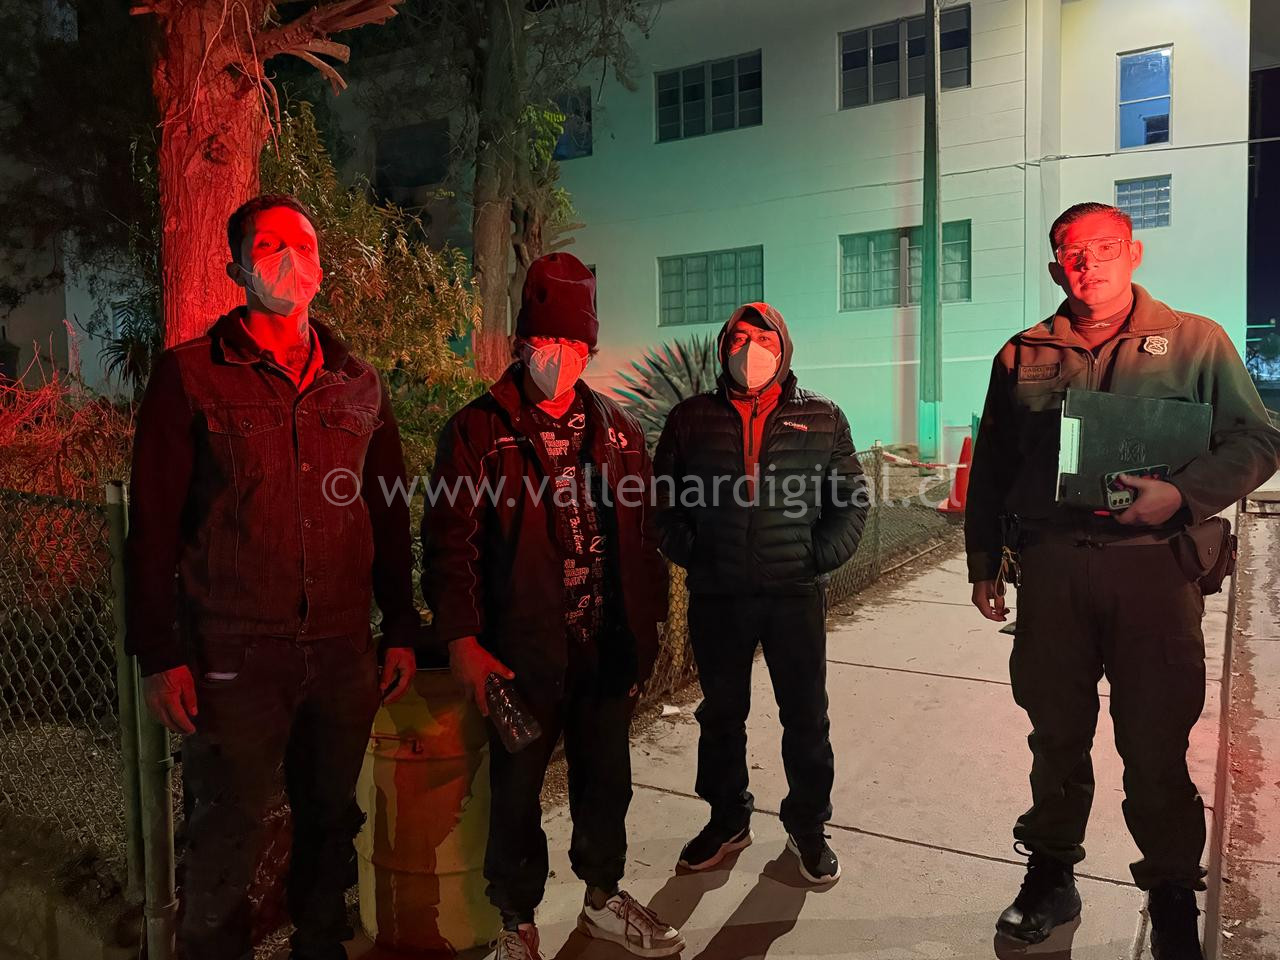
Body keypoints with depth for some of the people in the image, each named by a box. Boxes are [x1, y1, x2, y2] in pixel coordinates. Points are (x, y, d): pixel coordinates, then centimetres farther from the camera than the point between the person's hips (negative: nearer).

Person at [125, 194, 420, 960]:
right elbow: (152, 525, -4)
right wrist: (160, 654, -7)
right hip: (234, 657, -3)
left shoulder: (358, 385, 8)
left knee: (333, 817, 15)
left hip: (345, 652, 4)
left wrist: (402, 630, 9)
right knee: (231, 830, 7)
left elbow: (390, 518, 11)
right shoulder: (189, 376, -2)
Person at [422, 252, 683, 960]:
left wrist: (645, 630, 9)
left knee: (606, 780, 18)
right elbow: (448, 543, -8)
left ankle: (603, 899, 42)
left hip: (607, 649, 4)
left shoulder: (617, 429, 8)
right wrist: (462, 640, -16)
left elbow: (641, 538, 11)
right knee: (517, 789, 10)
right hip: (521, 655, -4)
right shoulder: (478, 430, -4)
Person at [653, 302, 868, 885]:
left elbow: (852, 499, 8)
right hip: (716, 597, 1)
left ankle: (807, 826, 30)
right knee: (721, 713, 14)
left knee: (806, 716, 10)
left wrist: (820, 557, -5)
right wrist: (689, 553, -3)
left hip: (797, 595, 0)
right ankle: (727, 820, 33)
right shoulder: (691, 419, 5)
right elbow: (663, 497, 10)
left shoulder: (822, 419, 5)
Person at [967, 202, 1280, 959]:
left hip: (1153, 567, -2)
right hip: (1051, 568, 2)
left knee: (1156, 746, 5)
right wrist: (983, 564, 11)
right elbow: (990, 471, 12)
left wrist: (1183, 494, -15)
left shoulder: (1196, 342, 4)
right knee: (1057, 733, 12)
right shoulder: (1023, 356, 9)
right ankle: (1052, 876, 29)